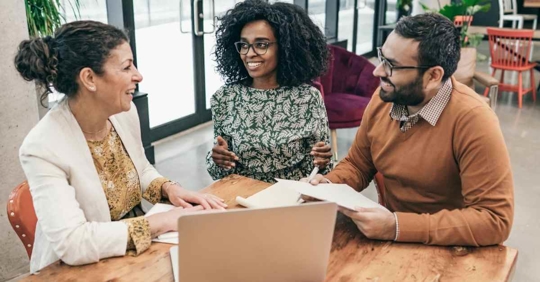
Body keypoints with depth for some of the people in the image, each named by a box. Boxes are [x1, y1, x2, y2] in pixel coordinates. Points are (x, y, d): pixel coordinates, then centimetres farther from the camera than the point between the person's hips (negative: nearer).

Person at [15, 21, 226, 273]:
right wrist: (162, 221, -25)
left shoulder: (125, 112, -6)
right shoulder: (43, 148, -24)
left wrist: (169, 189, -8)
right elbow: (71, 243, -29)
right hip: (79, 270, -6)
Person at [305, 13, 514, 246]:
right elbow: (357, 165, 8)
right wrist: (328, 185, -11)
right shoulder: (383, 98, -6)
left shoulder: (472, 120, -23)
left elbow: (495, 220, -23)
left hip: (447, 251, -5)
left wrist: (398, 227, -27)